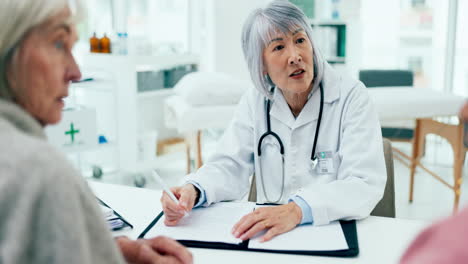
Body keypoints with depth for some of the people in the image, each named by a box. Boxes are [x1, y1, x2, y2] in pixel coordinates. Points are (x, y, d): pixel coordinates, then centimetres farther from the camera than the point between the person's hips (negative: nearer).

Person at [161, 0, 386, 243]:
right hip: (269, 235, 2)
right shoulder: (254, 102, 4)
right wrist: (193, 190, -23)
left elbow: (365, 183, -19)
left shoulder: (351, 96, -9)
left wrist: (297, 210, -35)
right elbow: (231, 166, -1)